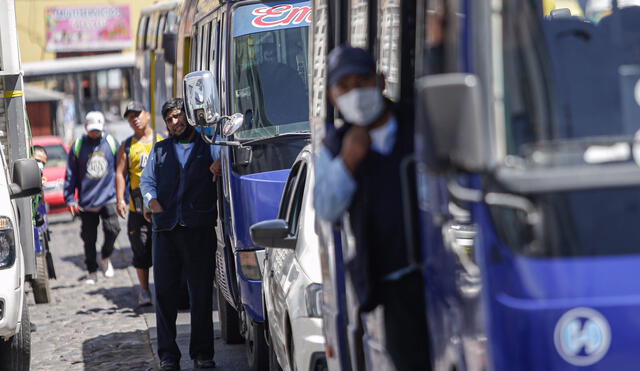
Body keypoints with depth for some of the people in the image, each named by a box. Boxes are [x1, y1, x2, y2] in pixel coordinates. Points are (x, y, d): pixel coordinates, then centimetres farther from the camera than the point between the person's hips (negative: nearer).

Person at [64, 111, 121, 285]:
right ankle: (92, 271, 20)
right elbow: (70, 174, 5)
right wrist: (70, 199, 2)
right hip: (86, 201, 1)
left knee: (112, 229, -18)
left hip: (108, 198, 0)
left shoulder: (112, 143, 3)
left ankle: (105, 257, 10)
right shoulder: (78, 146, 1)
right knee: (89, 238, 6)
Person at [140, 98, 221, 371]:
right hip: (165, 228, 2)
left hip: (199, 228, -2)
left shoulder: (207, 145, 15)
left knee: (201, 292, -1)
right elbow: (146, 180, 18)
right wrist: (152, 200, -1)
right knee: (164, 291, -1)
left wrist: (219, 162, -20)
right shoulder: (160, 149, 22)